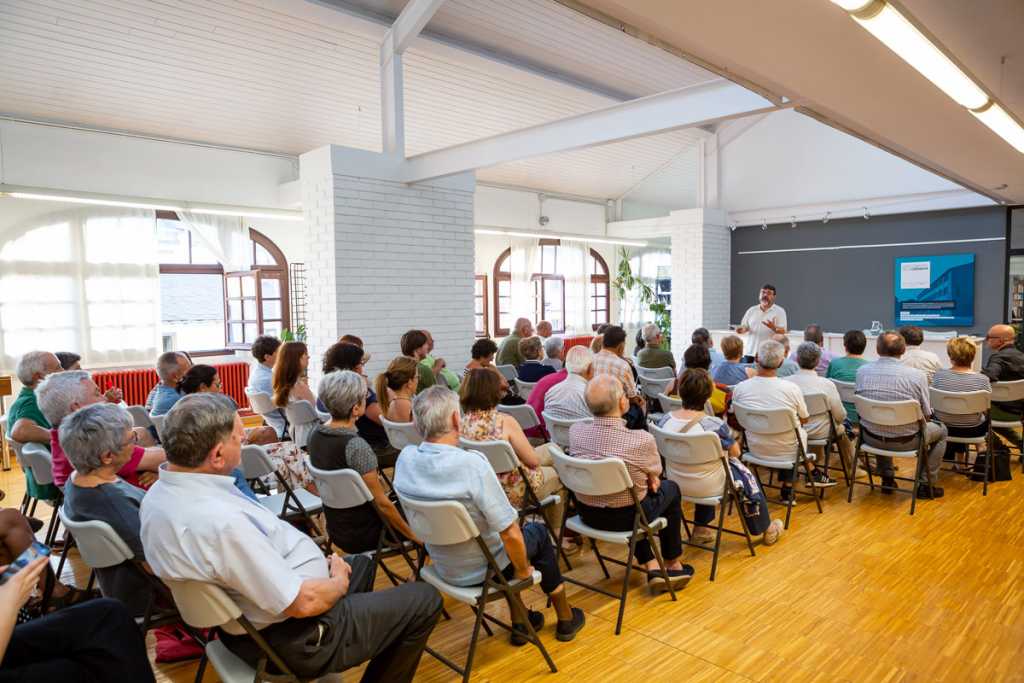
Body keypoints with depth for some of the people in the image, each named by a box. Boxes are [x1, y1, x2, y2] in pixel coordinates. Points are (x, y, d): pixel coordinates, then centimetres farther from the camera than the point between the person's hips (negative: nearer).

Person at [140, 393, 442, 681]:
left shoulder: (158, 495, -5)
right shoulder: (222, 521, -36)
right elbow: (303, 602, -29)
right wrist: (340, 582, -7)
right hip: (291, 639, -9)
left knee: (362, 562, 29)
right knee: (425, 598, 5)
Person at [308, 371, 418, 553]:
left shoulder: (316, 434, -4)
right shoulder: (356, 446, -28)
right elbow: (381, 503, -22)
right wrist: (413, 535, -11)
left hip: (335, 529, 8)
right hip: (362, 535, -7)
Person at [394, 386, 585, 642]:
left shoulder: (405, 458, -14)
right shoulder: (472, 464, -33)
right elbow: (510, 534, -28)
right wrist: (523, 570, -8)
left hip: (442, 567, 5)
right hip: (481, 571, -5)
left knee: (506, 525, 29)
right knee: (537, 532, 22)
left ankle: (519, 622, 36)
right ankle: (566, 619, 38)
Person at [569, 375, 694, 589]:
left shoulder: (575, 431, -16)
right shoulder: (642, 440, -29)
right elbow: (655, 472, -6)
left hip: (587, 514, 4)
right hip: (625, 518, -4)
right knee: (670, 489, 24)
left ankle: (652, 567, 28)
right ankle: (673, 565, 40)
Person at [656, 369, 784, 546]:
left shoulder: (664, 420, -14)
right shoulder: (715, 425, -29)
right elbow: (735, 452, -12)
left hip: (677, 483, 5)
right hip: (707, 488, -4)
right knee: (745, 474, 21)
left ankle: (701, 529, 39)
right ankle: (767, 530, 42)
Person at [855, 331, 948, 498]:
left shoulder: (862, 371, -9)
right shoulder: (917, 375, -17)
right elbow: (926, 415, -8)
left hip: (871, 439, 3)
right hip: (905, 441, -3)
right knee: (941, 430, 27)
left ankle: (887, 479, 39)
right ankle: (925, 485, 27)